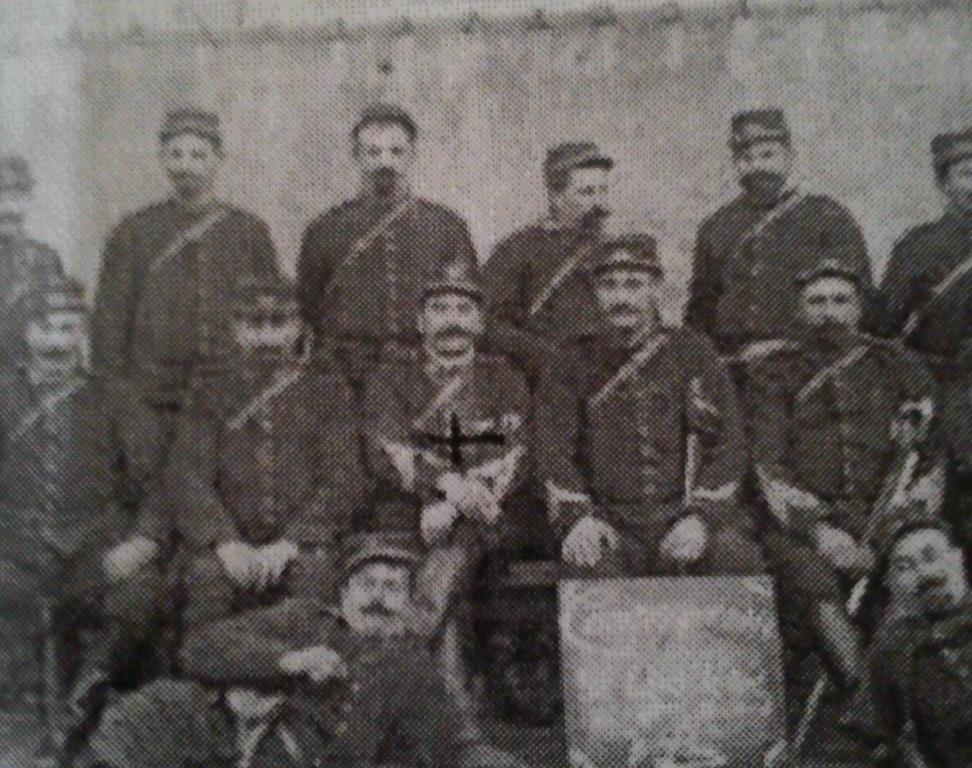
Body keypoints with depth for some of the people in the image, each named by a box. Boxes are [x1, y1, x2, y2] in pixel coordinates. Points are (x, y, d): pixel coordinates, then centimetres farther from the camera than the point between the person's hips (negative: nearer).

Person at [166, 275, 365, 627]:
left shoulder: (324, 387, 6)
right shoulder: (211, 389, 9)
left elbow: (343, 479, -1)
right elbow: (188, 477, 1)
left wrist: (290, 543, -13)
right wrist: (227, 544, -15)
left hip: (303, 542, 0)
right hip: (229, 545, 1)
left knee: (315, 568, -31)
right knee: (205, 572, -30)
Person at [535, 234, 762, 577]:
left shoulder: (695, 354, 9)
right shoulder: (572, 367, 11)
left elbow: (727, 446, 2)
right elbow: (554, 451, 3)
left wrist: (702, 517, -13)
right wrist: (578, 518, -15)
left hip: (686, 516, 1)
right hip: (611, 523, -1)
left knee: (736, 556, -27)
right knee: (589, 561, -32)